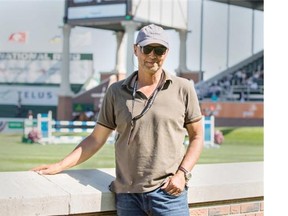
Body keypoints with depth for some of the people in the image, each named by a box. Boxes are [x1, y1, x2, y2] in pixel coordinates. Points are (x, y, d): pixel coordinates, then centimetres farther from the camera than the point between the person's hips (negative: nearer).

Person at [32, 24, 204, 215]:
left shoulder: (183, 88, 4)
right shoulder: (116, 92, 8)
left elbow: (197, 136, 7)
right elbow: (96, 139, 11)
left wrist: (182, 174, -6)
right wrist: (59, 166, 4)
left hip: (168, 193, -1)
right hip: (127, 194, 1)